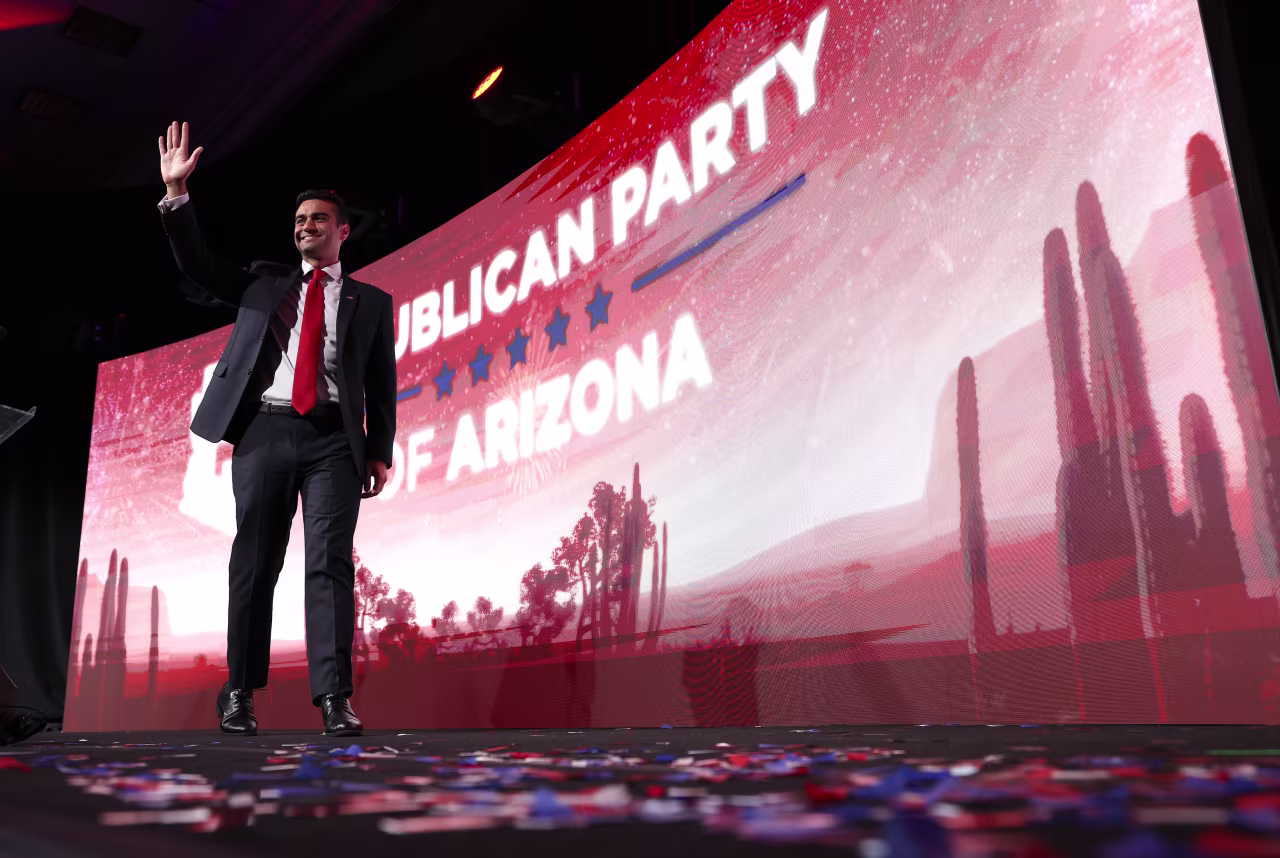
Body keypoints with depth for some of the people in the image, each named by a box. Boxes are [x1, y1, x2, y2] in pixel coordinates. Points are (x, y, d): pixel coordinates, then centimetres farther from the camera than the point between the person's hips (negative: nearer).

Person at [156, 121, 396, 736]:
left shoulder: (372, 302, 15)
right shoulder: (263, 282, 21)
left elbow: (382, 384, 10)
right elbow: (197, 265, 12)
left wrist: (380, 452, 1)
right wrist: (176, 193, 1)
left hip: (333, 439, -2)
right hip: (265, 431, 2)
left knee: (331, 563, -9)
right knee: (253, 562, 3)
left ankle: (335, 700, -10)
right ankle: (239, 694, 11)